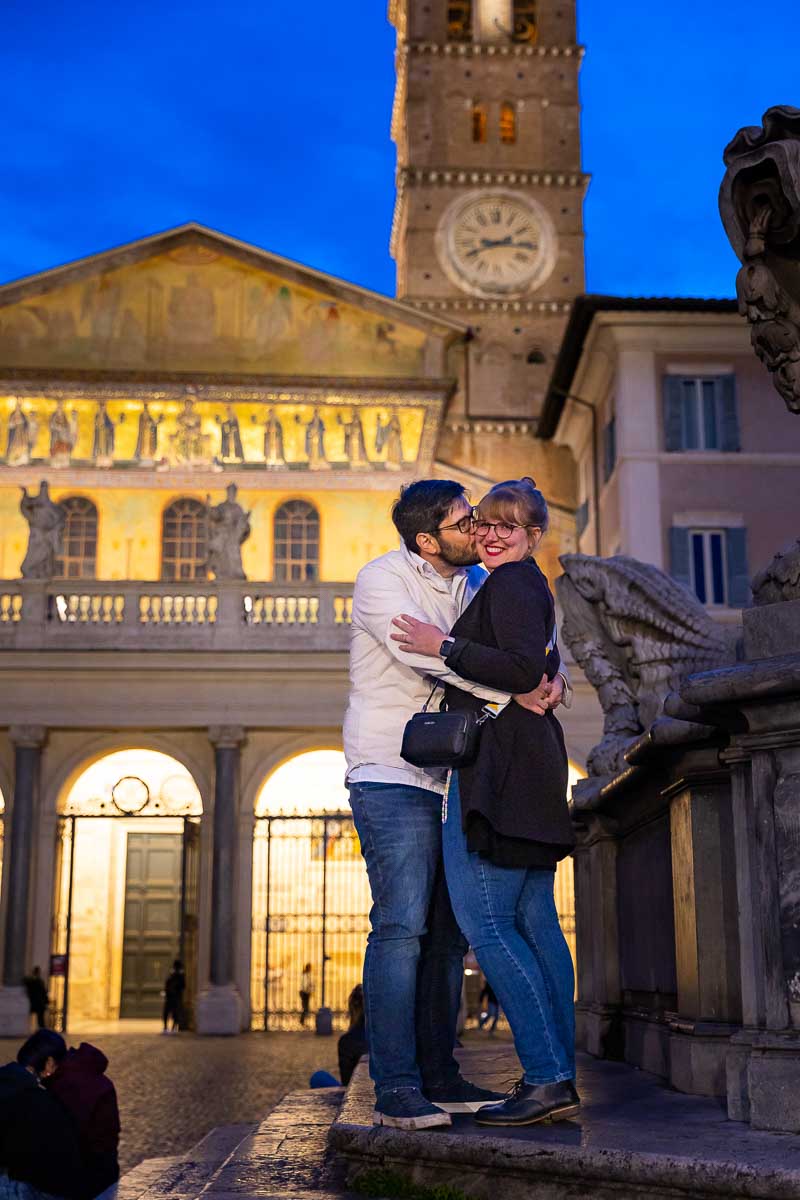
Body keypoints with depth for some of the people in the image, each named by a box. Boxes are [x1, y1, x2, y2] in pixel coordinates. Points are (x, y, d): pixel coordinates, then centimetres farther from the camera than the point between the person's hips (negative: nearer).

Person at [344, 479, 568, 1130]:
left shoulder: (477, 581, 12)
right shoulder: (382, 580, -9)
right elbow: (425, 653, -23)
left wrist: (550, 669, -12)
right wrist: (511, 689, -26)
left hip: (452, 777, 7)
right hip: (392, 775, -7)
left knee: (448, 931, 8)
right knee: (402, 926, -13)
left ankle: (438, 1075, 16)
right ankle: (396, 1088, -9)